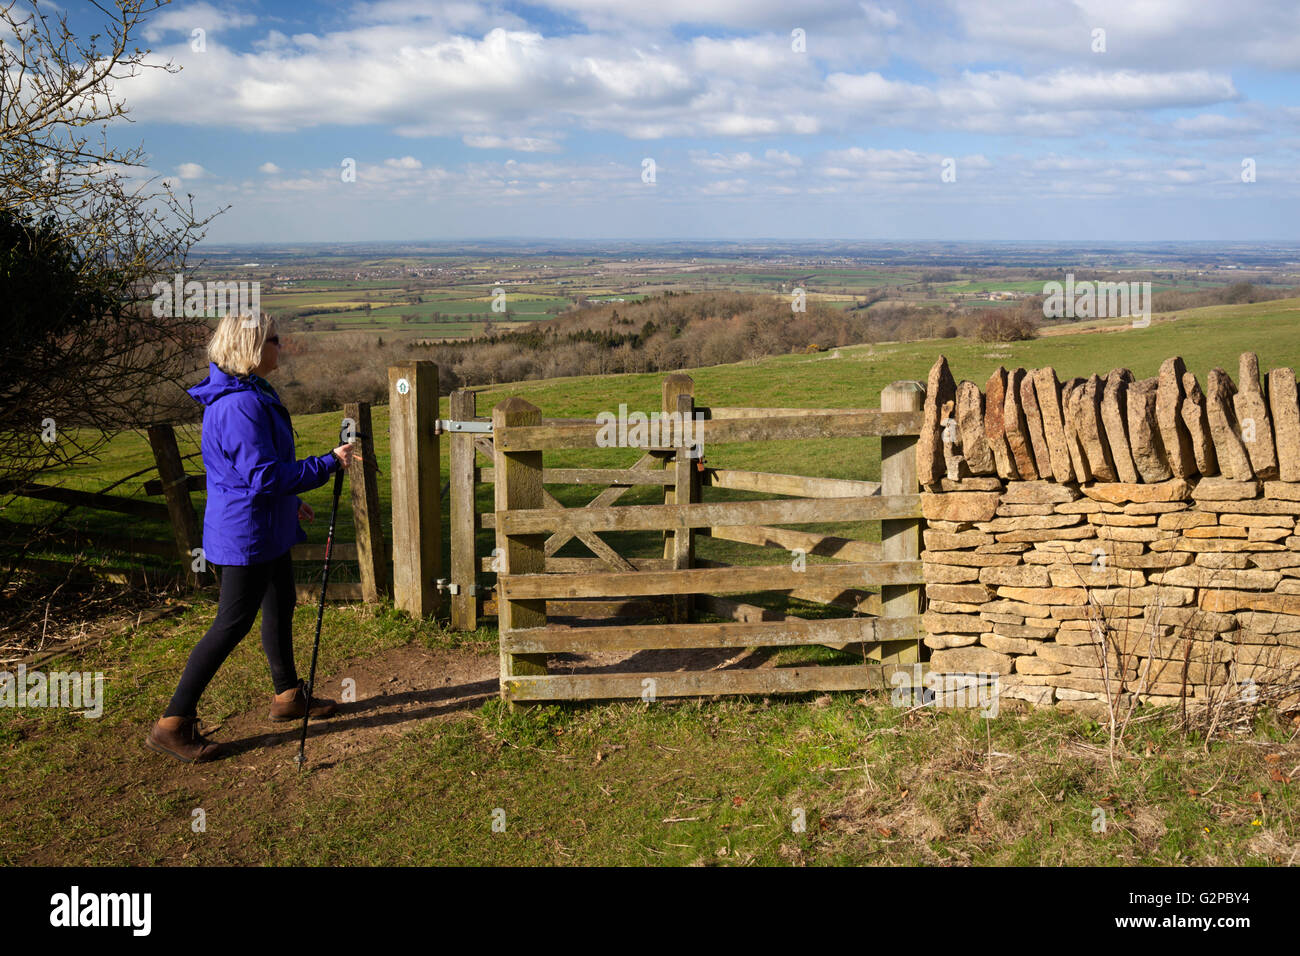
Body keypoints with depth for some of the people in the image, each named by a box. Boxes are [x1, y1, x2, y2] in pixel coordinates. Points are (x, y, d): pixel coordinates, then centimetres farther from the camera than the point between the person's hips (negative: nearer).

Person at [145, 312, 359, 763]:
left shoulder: (250, 393, 9)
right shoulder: (241, 405, -25)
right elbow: (266, 476, -27)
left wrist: (289, 502, 23)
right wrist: (329, 463, -21)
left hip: (265, 527, 11)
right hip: (246, 533, -11)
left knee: (281, 604, 21)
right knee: (233, 623, -4)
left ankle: (288, 695, 38)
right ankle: (172, 725, 4)